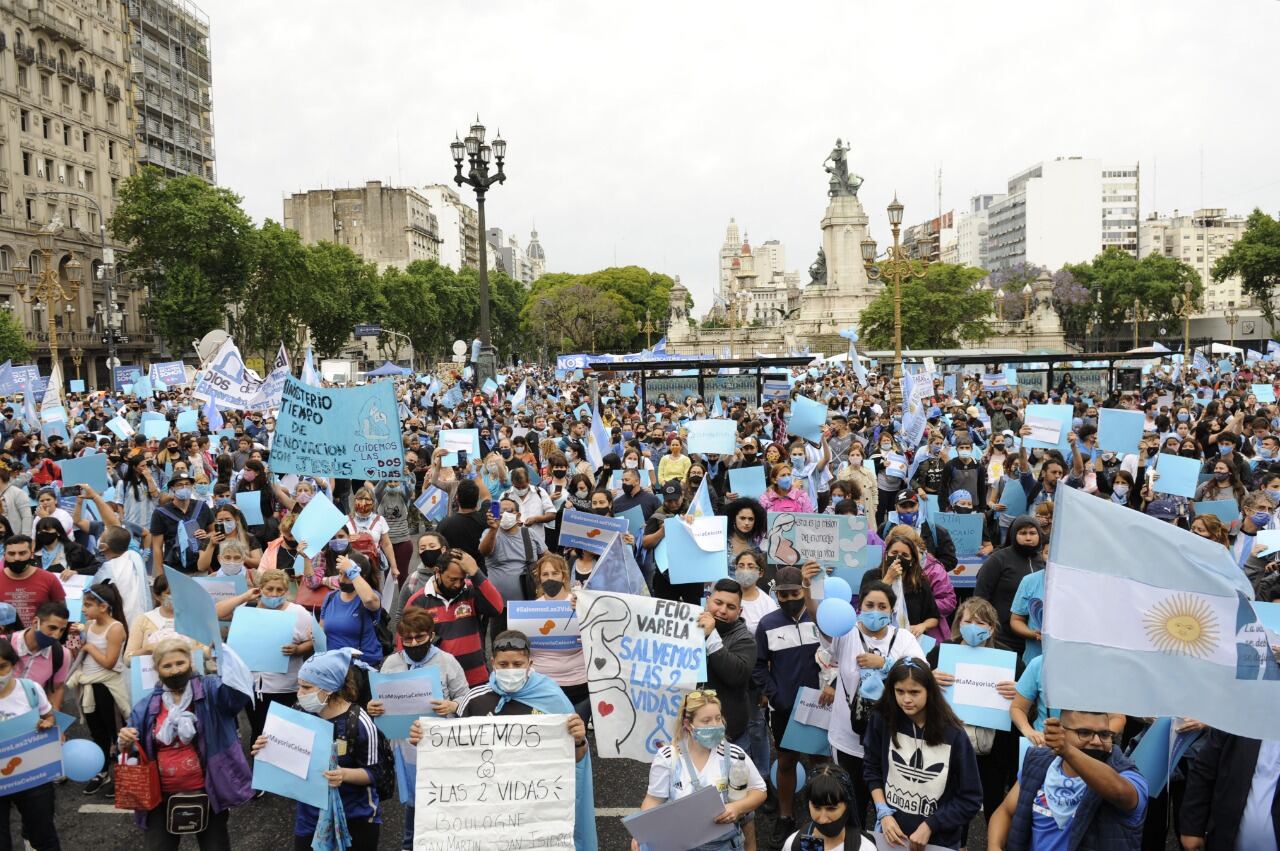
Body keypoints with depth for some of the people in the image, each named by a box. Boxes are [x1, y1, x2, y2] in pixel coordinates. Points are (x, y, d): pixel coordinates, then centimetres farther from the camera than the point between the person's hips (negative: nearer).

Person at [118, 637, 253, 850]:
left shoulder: (210, 691, -9)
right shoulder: (146, 706, 2)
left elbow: (237, 691, -30)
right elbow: (132, 751, 10)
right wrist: (125, 742, -15)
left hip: (207, 792, -3)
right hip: (163, 797, 3)